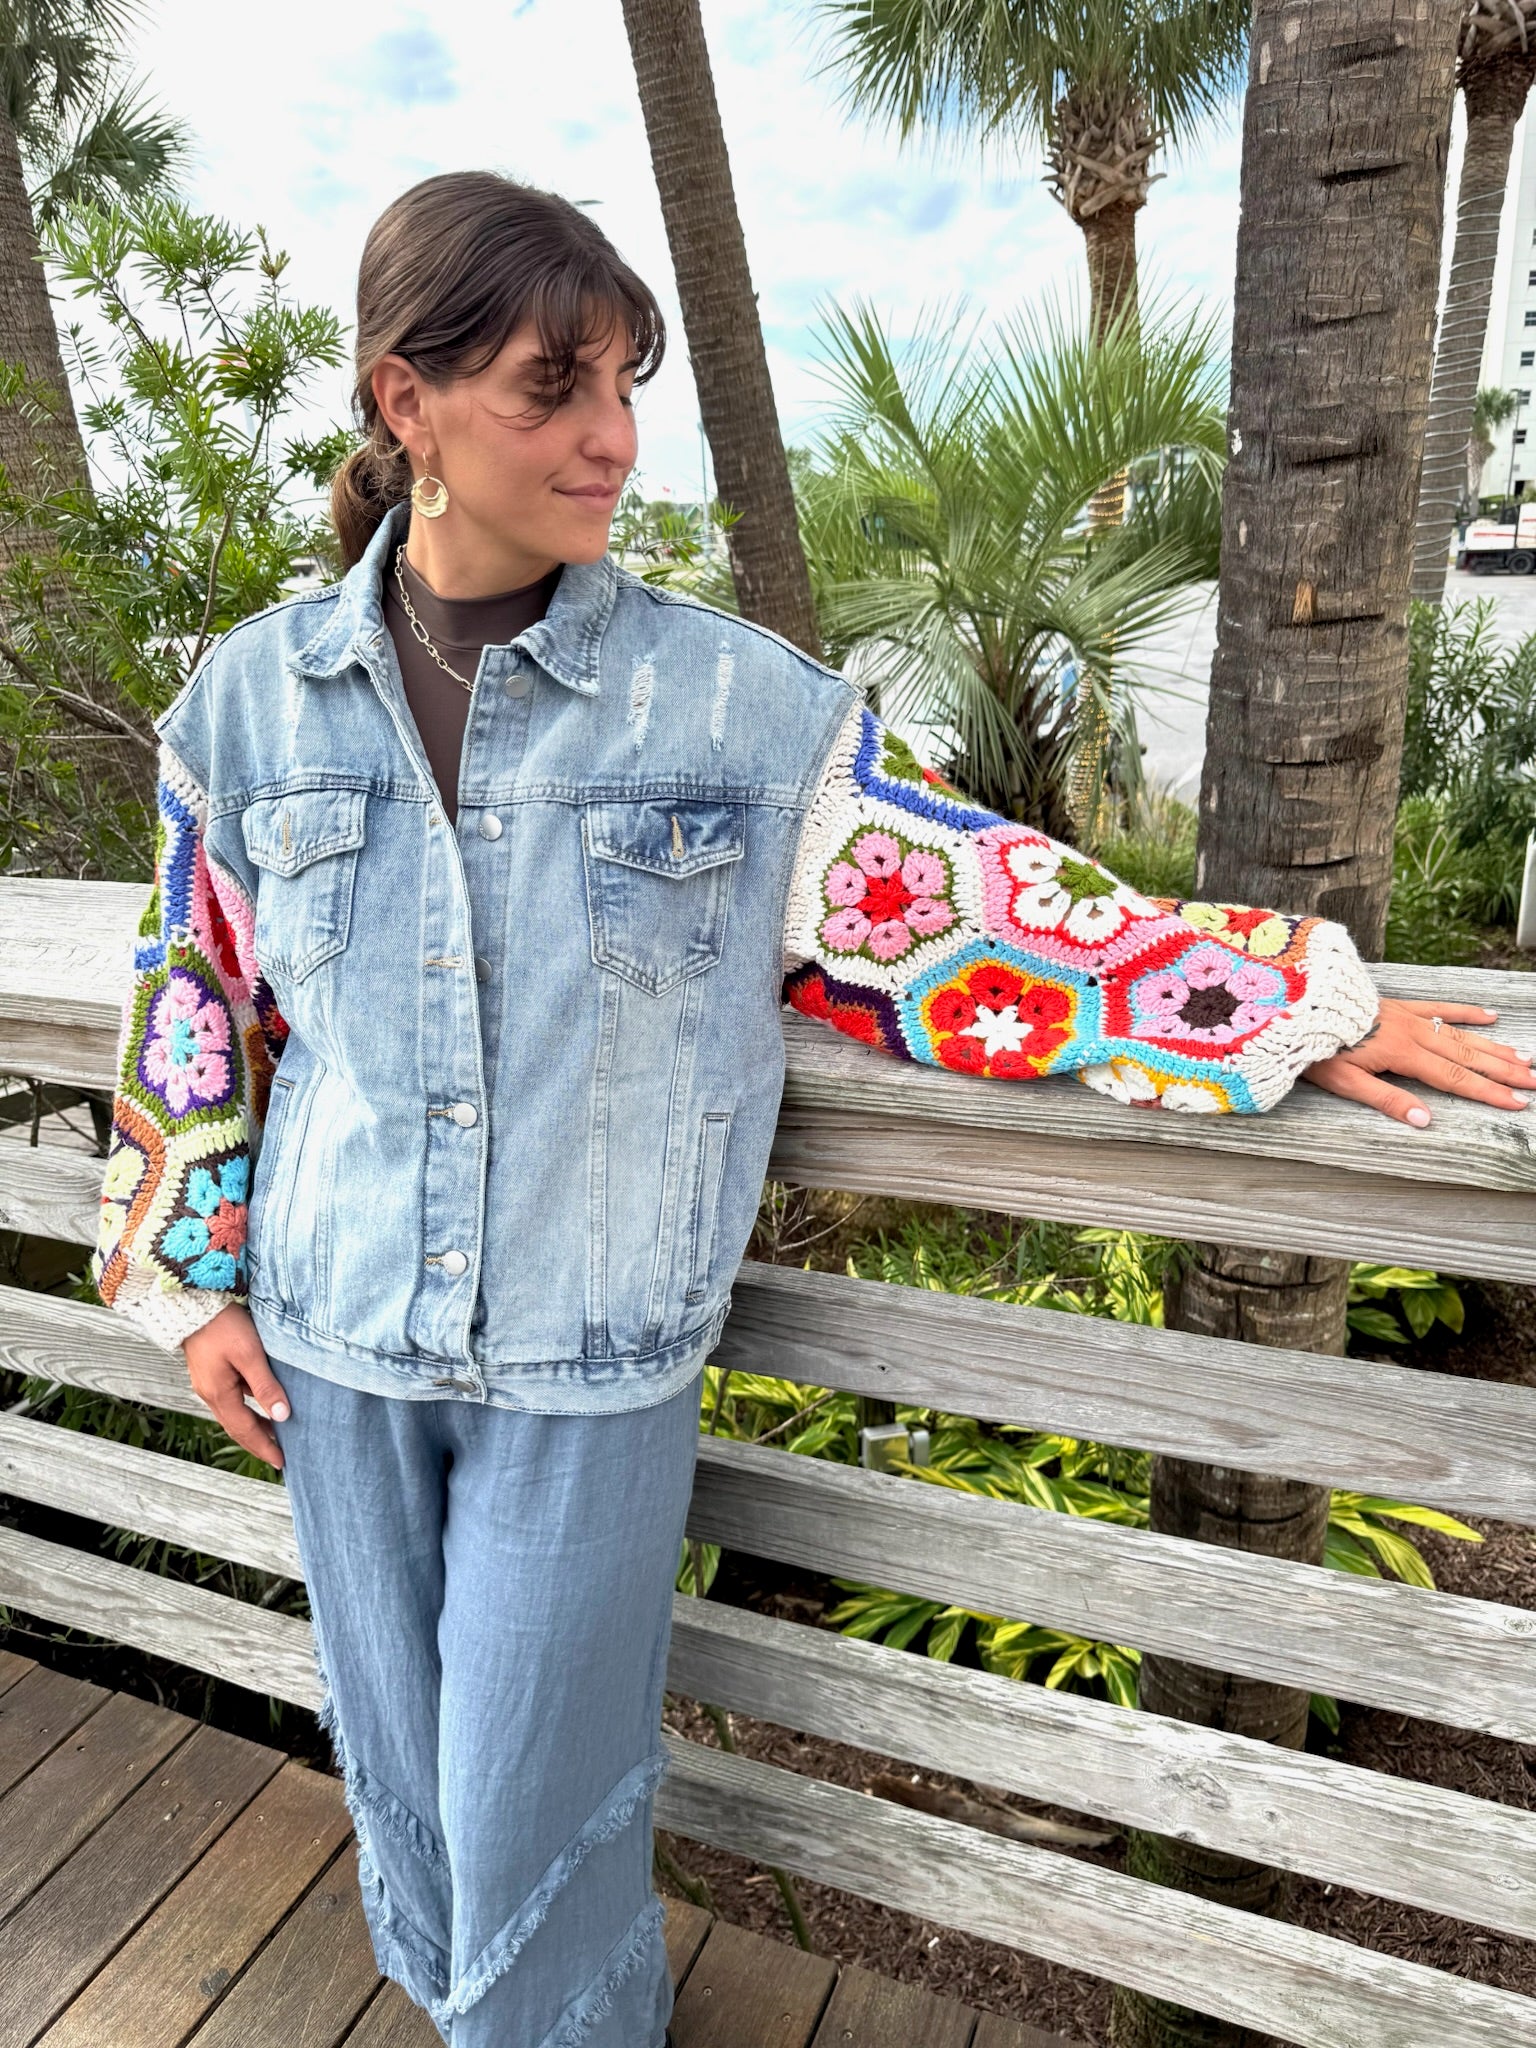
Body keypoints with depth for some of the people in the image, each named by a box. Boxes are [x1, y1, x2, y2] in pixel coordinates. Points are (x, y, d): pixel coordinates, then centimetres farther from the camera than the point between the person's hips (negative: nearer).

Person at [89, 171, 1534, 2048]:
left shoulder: (741, 701, -10)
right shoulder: (252, 697, -1)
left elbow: (969, 915, -5)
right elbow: (196, 1002, 9)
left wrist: (1294, 1006, -5)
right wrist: (191, 1279, 11)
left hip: (595, 1362, -3)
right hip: (335, 1344, 4)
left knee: (534, 1815, 12)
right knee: (398, 1774, 22)